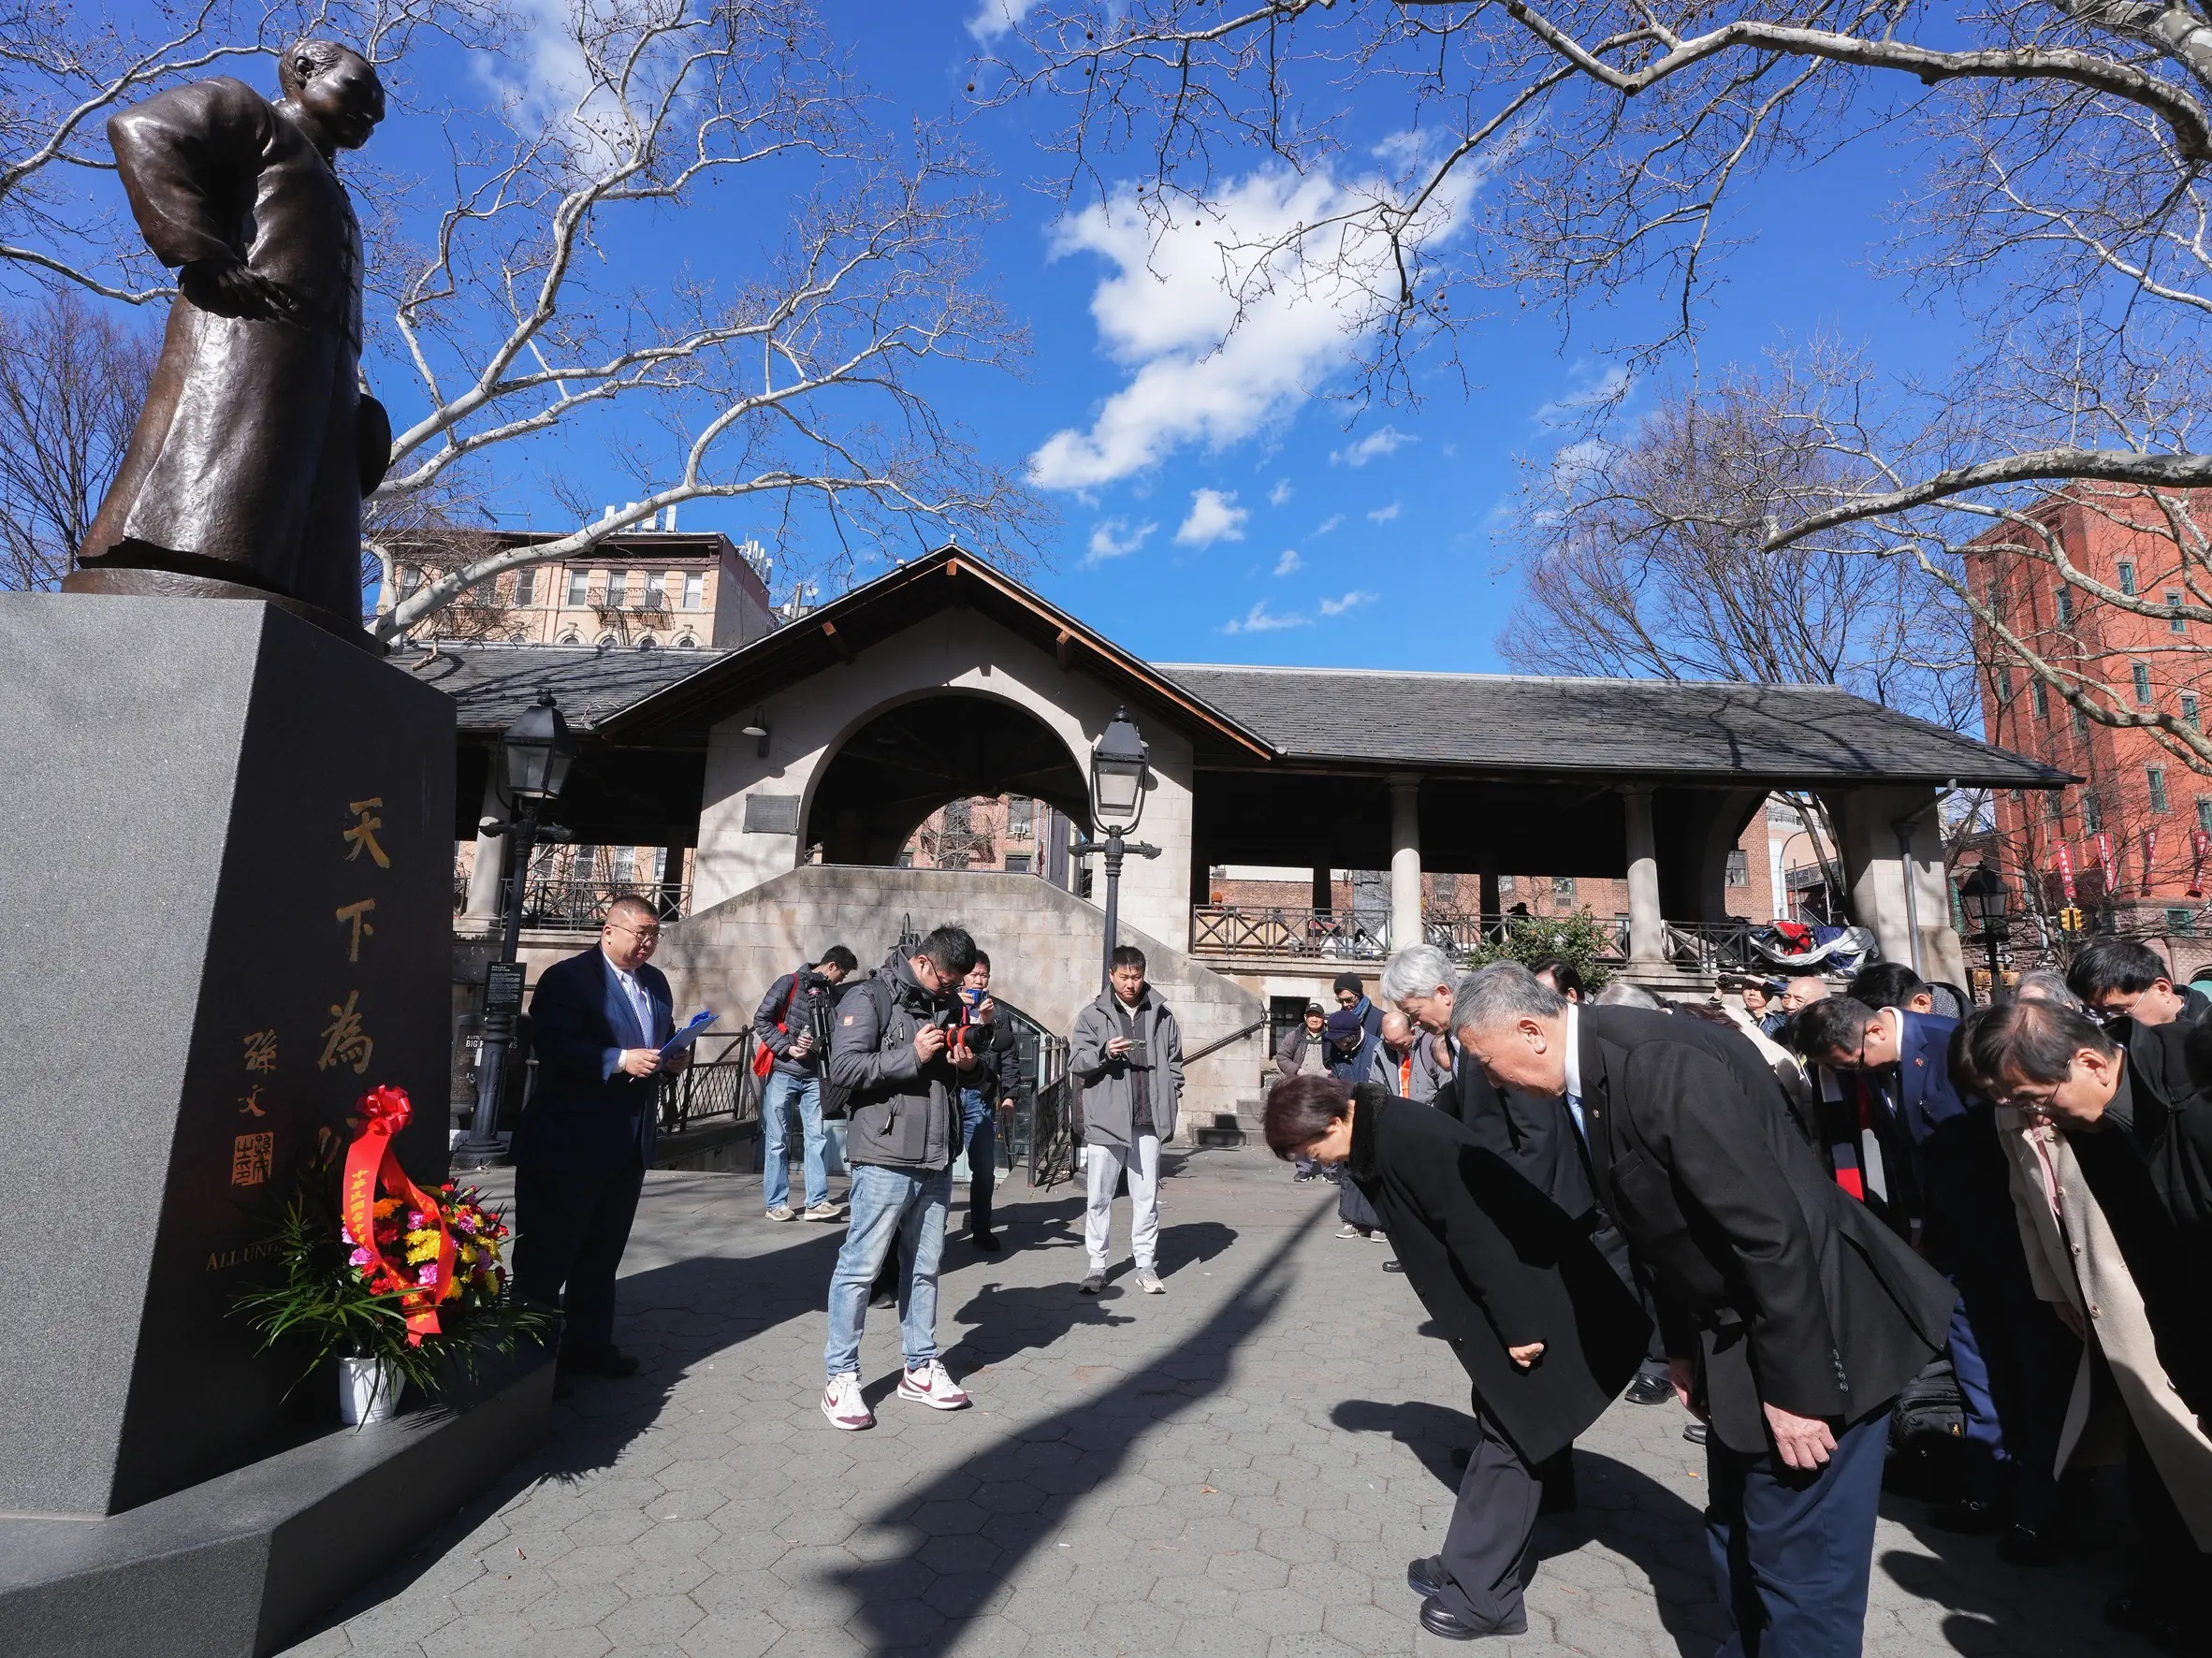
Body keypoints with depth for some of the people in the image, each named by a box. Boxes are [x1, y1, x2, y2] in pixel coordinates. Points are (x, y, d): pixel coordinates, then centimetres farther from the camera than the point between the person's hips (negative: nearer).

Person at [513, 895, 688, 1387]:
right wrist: (621, 1061, -28)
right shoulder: (567, 978, -11)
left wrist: (676, 1056, -3)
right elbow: (552, 1048, -21)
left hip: (630, 1141, 7)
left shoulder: (655, 981, 11)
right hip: (570, 1140, -7)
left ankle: (589, 1343, 31)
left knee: (603, 1251, 18)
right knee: (548, 1250, 6)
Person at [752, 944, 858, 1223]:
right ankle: (776, 1203, 11)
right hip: (782, 1072, -5)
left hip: (813, 1076, 5)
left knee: (817, 1138, 1)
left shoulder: (829, 994, 13)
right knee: (778, 1140, 3)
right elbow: (761, 1020, -7)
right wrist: (788, 1048, -12)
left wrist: (818, 1044, -5)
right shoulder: (790, 983, -4)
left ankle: (817, 1202, 5)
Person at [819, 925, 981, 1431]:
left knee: (924, 1267, 15)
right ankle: (841, 1377, 16)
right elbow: (844, 1068, -18)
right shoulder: (869, 997, -8)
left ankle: (920, 1367, 28)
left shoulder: (948, 1003, 14)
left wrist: (970, 1064, 3)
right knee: (861, 1267, 2)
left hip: (936, 1160, 7)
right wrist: (912, 1056, -21)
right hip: (885, 1159, -6)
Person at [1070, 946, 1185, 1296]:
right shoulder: (1092, 1015, 1)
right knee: (1099, 1197, 5)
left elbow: (1174, 1060, 15)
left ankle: (1146, 1265, 20)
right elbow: (1076, 1061, -2)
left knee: (1147, 1197, 9)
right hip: (1105, 1120, -1)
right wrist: (1104, 1052, -19)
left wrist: (1173, 1095, 5)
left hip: (1148, 1121, 2)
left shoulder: (1162, 1014, 7)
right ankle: (1097, 1265, 17)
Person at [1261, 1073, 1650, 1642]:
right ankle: (1474, 1563, 31)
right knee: (1498, 1425, 18)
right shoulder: (1379, 1142, 4)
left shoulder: (1404, 1136, -26)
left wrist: (1517, 1327, -21)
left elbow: (1474, 1232, -27)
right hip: (1502, 1307, 9)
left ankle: (1484, 1594, 16)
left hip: (1531, 1303, -9)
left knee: (1509, 1438, 3)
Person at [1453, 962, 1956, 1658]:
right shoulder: (1591, 1073, -1)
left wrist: (1794, 1388, -21)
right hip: (1735, 1336, 9)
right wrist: (1683, 1345, 13)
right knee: (1738, 1535, 23)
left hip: (1813, 1330, -9)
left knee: (1797, 1556, 5)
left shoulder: (1667, 1064, -30)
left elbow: (1772, 1232, -28)